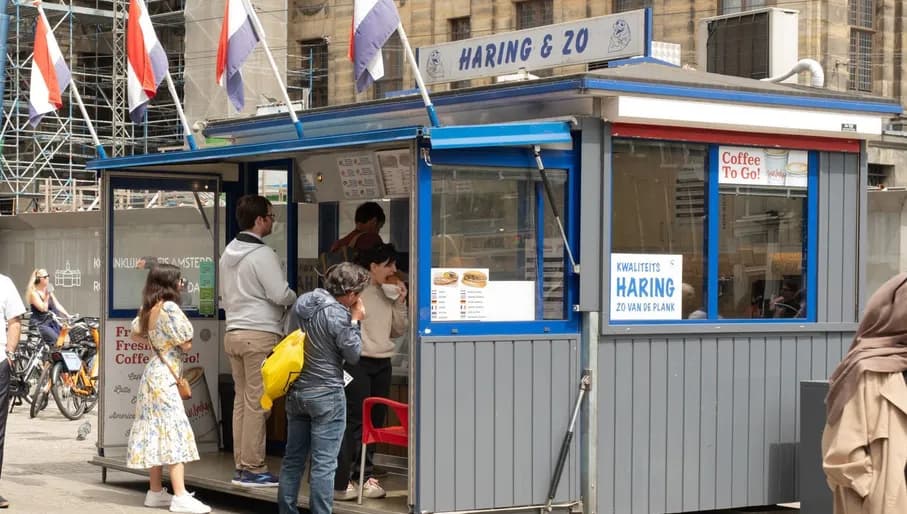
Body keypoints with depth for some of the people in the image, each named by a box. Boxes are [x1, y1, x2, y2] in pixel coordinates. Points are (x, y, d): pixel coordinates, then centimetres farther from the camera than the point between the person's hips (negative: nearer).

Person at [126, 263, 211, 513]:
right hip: (165, 375, -10)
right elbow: (186, 344, -16)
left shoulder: (148, 309, 10)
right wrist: (179, 339, 5)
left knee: (157, 432, 12)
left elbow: (135, 335, 25)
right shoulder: (169, 308, -18)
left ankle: (155, 492, 16)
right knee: (174, 432, -11)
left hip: (154, 372, 10)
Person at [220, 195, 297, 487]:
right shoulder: (262, 254, -12)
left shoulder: (228, 254, 15)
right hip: (260, 334, -8)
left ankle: (241, 465, 13)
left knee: (241, 400, 10)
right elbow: (281, 294, -15)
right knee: (257, 402, -6)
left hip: (233, 332, 8)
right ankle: (253, 469, -4)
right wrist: (296, 298, 5)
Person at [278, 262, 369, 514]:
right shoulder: (337, 314, -17)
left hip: (296, 392, 7)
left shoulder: (302, 302, 5)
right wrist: (355, 321, -2)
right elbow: (353, 354, -10)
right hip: (326, 395, -7)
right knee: (324, 463, -2)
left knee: (293, 458, 14)